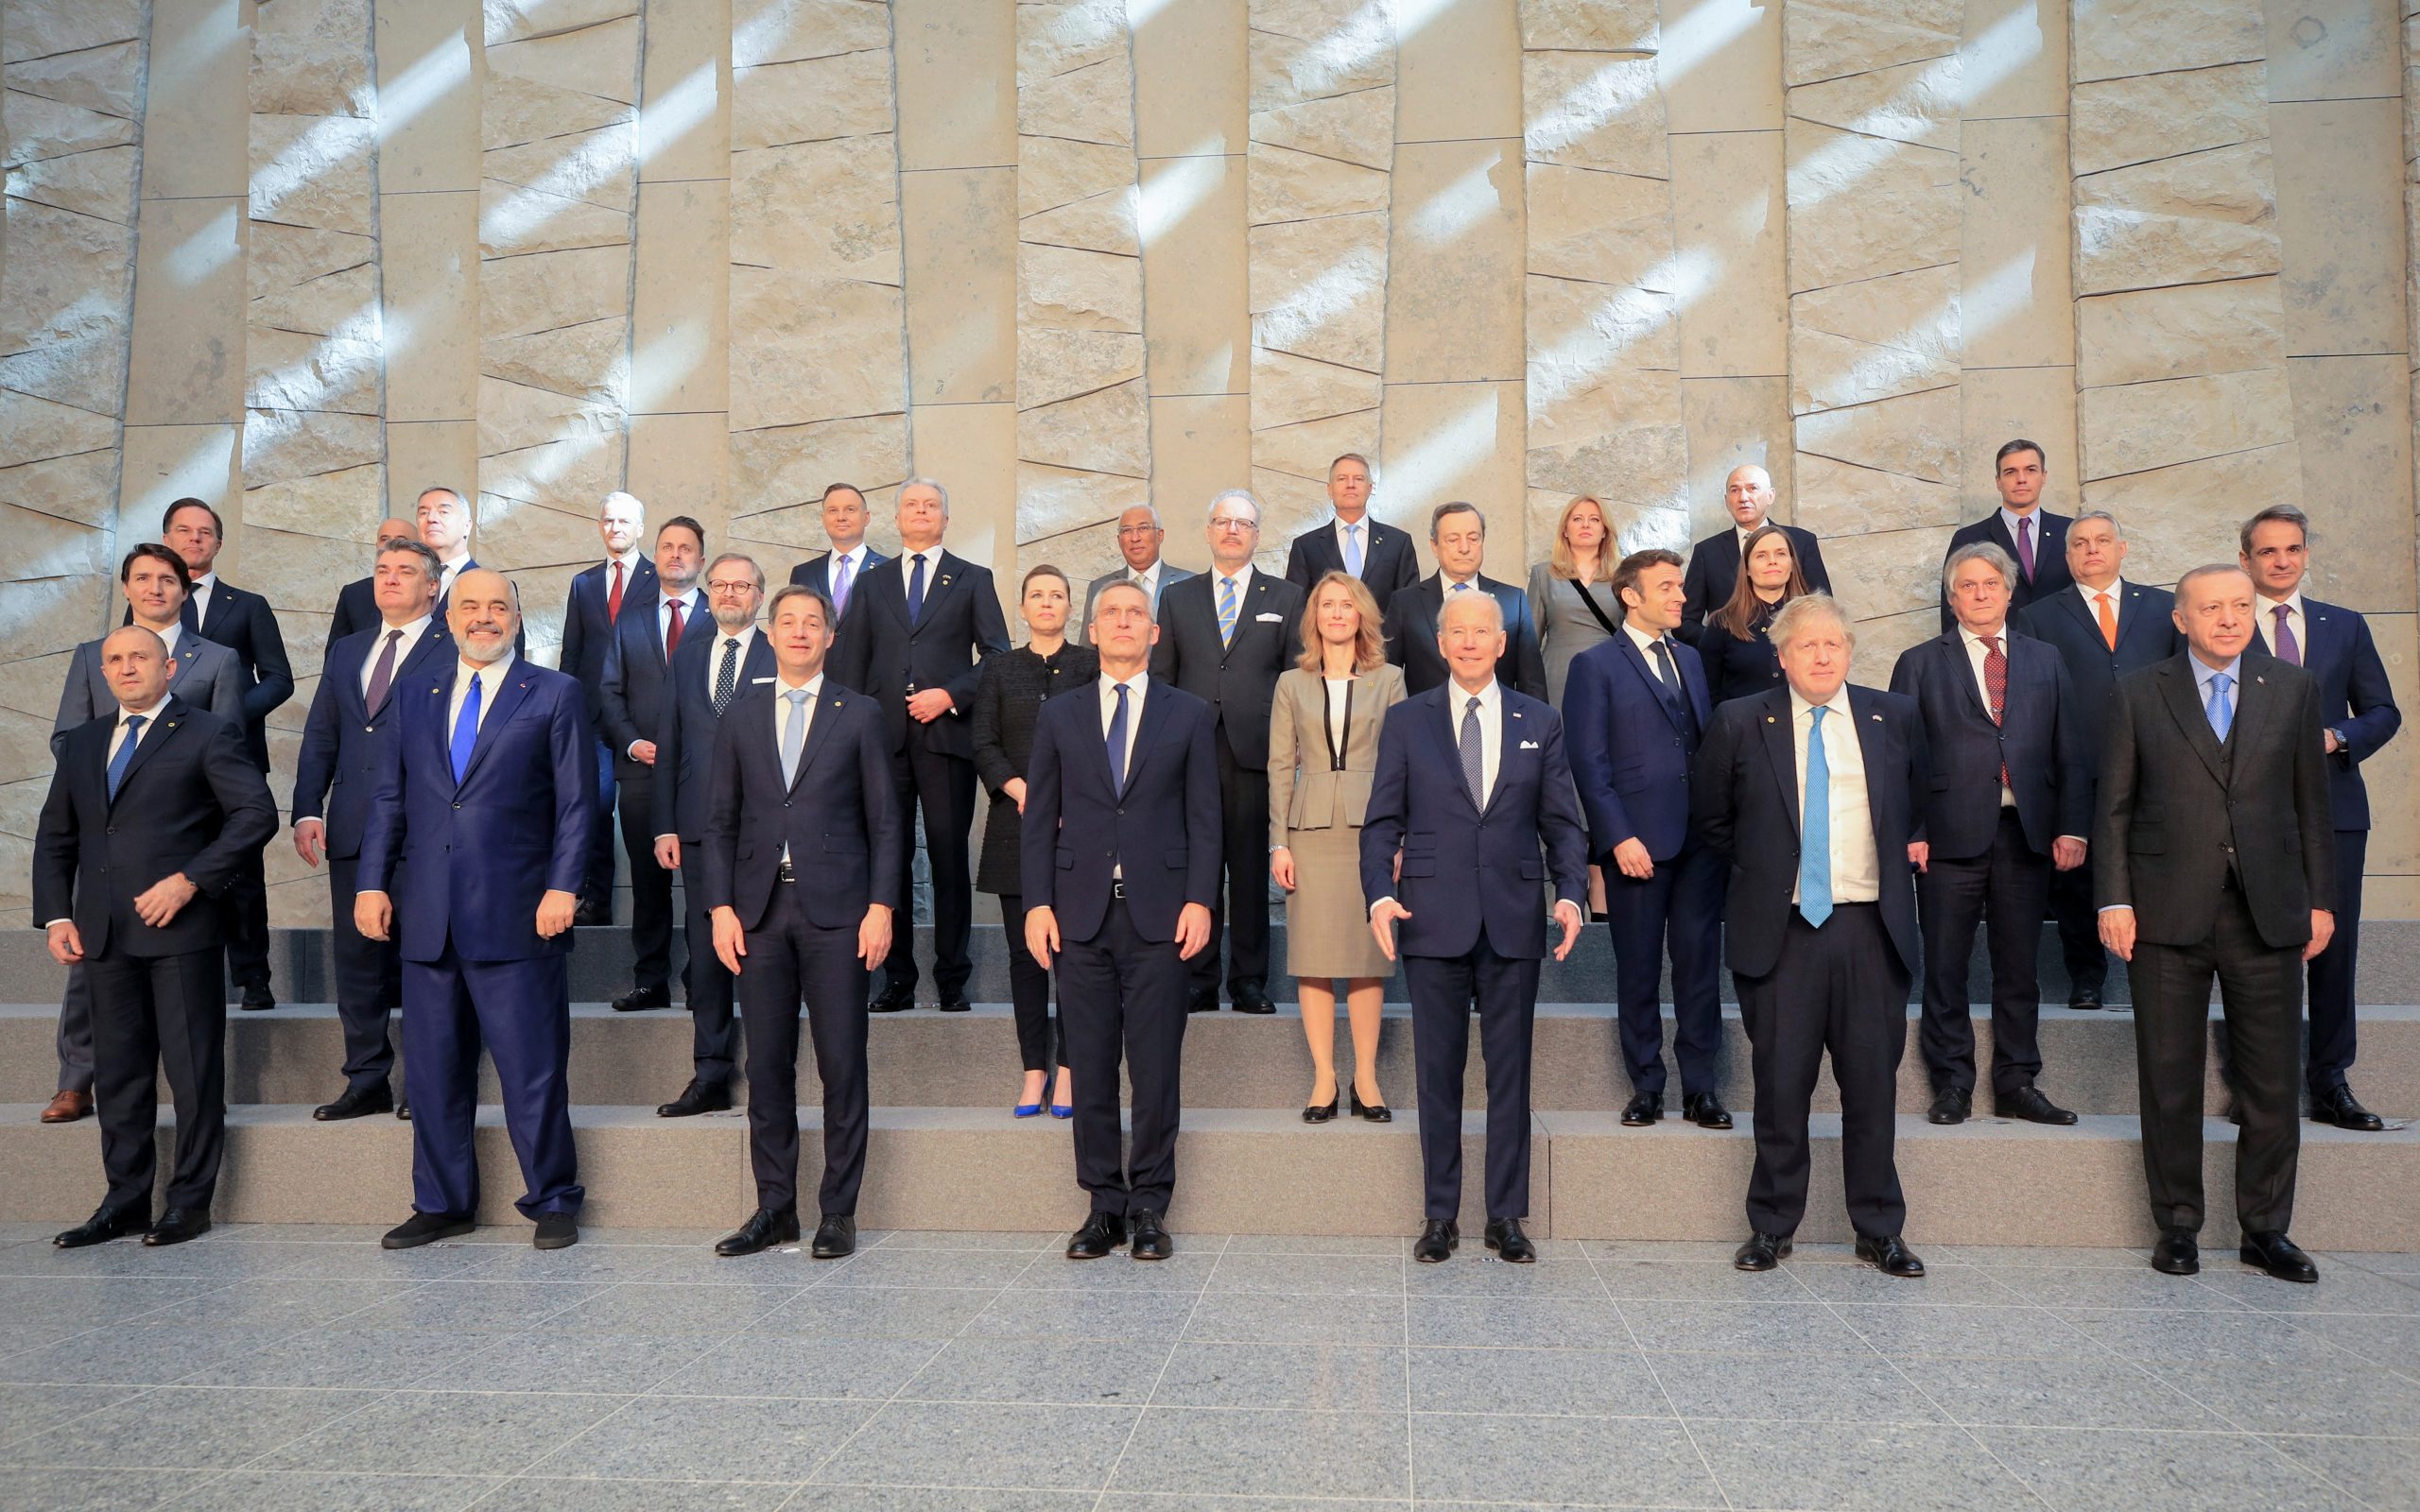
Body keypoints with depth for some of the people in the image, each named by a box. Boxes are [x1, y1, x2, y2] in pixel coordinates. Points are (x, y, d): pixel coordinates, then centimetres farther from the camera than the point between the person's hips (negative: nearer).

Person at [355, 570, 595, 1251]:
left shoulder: (556, 694, 3)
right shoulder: (416, 696, 16)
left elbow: (576, 803, -2)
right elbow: (389, 797, 15)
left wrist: (562, 887, -12)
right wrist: (372, 882, 4)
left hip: (517, 915, -4)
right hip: (429, 918, 5)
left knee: (534, 1069, 0)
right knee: (432, 1069, 11)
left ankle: (553, 1202, 14)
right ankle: (442, 1204, 24)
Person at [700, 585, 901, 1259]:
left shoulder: (859, 716, 5)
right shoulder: (741, 715, 11)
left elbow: (884, 822, 3)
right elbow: (720, 821, 11)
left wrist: (881, 907, -6)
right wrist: (721, 906, 1)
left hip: (835, 909, -2)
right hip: (760, 911, 2)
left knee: (842, 1065, 1)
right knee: (767, 1065, 7)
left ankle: (838, 1211, 11)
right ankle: (775, 1208, 18)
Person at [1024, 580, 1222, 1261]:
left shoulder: (1190, 715, 9)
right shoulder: (1059, 716, 12)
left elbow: (1204, 818, 5)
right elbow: (1038, 817, 9)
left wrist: (1200, 900, -5)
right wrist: (1037, 903, -1)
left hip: (1159, 914, -1)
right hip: (1082, 913, 1)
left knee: (1156, 1070, 1)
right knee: (1090, 1069, 5)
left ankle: (1148, 1207, 12)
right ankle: (1104, 1205, 16)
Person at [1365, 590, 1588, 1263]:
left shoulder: (1540, 722, 10)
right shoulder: (1406, 722, 7)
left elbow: (1562, 821, 8)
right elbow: (1383, 822, 4)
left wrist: (1570, 893, -8)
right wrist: (1380, 894, -11)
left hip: (1513, 922, 1)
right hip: (1434, 923, -1)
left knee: (1510, 1072, 6)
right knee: (1437, 1073, 6)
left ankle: (1507, 1216, 18)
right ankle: (1441, 1215, 17)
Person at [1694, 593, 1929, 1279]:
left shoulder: (1895, 718, 7)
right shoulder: (1740, 724, 1)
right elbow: (1711, 817, 13)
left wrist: (1910, 847, 12)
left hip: (1871, 928, 2)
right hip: (1781, 931, -1)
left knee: (1874, 1086, 7)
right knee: (1781, 1087, 4)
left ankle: (1880, 1231, 20)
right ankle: (1771, 1227, 18)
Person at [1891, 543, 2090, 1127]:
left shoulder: (2046, 662, 14)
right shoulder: (1920, 663, 7)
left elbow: (2069, 752, 10)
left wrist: (2072, 828, 0)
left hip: (2027, 833, 2)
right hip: (1951, 836, -2)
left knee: (2019, 969, 8)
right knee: (1945, 970, 3)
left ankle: (2017, 1085, 18)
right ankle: (1952, 1084, 13)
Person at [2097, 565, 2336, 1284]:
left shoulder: (2294, 688, 9)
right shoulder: (2138, 693, 3)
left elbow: (2312, 802, 10)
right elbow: (2114, 806, 2)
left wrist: (2321, 899, 5)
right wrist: (2114, 900, -5)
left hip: (2269, 912, 2)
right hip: (2169, 914, -1)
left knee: (2272, 1081, 6)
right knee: (2170, 1081, 5)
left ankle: (2266, 1228, 20)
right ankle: (2178, 1226, 17)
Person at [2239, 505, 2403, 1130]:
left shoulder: (2346, 627, 14)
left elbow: (2383, 711, 13)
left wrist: (2336, 737, -6)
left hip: (2334, 808, 3)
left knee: (2335, 945, 4)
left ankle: (2330, 1083, 14)